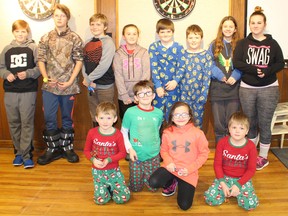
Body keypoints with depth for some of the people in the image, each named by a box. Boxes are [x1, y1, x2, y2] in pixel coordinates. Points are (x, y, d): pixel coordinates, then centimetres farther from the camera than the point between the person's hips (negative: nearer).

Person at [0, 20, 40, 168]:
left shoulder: (33, 48, 1)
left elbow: (40, 67, -3)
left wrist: (28, 73, -17)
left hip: (28, 91, -3)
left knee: (27, 123, -2)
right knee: (14, 123, 8)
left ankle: (26, 154, 5)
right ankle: (19, 152, 21)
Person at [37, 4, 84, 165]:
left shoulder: (75, 38, -1)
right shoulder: (45, 38, 6)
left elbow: (79, 61, -3)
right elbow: (41, 60, 7)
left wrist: (70, 81, -11)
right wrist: (46, 78, -7)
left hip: (68, 85, -2)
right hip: (49, 86, 2)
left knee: (67, 118, 11)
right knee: (49, 118, 4)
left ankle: (67, 147, 25)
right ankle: (53, 149, 19)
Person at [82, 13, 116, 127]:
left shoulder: (108, 42, -9)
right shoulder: (87, 43, 11)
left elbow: (104, 66, -19)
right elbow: (84, 63, 8)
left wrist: (88, 79, -12)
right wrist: (87, 80, -8)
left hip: (105, 86, -6)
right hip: (91, 86, 6)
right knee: (94, 116, 17)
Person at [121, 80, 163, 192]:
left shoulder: (159, 113, -5)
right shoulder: (130, 112, -13)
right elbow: (123, 132, -4)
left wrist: (157, 146, 8)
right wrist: (129, 148, -11)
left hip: (153, 155, 2)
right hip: (136, 155, -2)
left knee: (153, 186, 15)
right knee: (135, 187, 12)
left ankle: (145, 175, 42)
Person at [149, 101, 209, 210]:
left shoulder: (197, 133, -12)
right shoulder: (167, 132, -4)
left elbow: (204, 154, -7)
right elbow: (163, 150, 7)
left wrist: (190, 169, -15)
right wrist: (169, 162, -14)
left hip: (188, 172, -2)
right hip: (171, 167, 2)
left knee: (184, 205, -7)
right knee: (153, 182, -26)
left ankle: (182, 185, 27)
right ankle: (172, 183, 11)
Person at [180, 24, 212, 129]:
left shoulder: (206, 55, -1)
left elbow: (207, 77, -4)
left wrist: (204, 94, -11)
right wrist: (181, 94, -3)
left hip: (199, 94, -1)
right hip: (185, 94, 1)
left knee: (198, 121, 8)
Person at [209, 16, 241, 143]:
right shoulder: (214, 45, 8)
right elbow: (210, 65, 3)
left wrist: (235, 77, -14)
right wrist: (220, 76, -12)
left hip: (234, 88, 0)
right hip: (217, 88, 0)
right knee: (218, 123, 5)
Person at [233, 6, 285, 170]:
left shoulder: (272, 43, 2)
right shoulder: (243, 43, 3)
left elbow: (280, 63, 0)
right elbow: (236, 63, -7)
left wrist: (267, 71, -18)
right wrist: (254, 70, -20)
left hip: (269, 88, -1)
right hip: (247, 88, 1)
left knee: (264, 123, 2)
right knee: (251, 122, 12)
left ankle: (263, 157, 17)